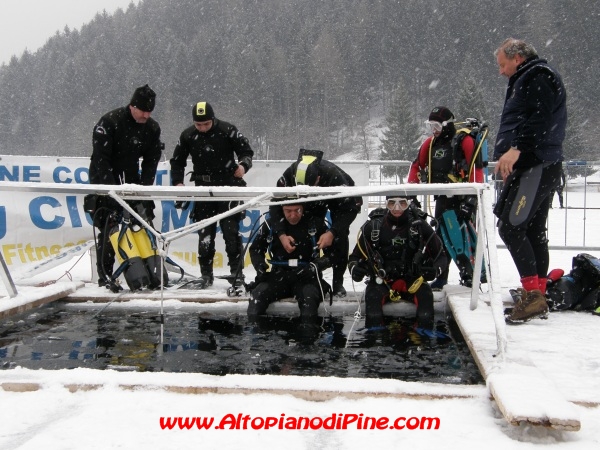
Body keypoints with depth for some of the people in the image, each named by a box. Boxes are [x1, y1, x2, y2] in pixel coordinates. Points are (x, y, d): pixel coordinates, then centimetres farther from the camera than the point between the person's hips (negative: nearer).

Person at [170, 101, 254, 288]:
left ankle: (237, 273, 1)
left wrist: (243, 165, -21)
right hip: (203, 189, 3)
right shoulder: (187, 136, 1)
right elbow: (177, 161, 12)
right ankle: (206, 274, 13)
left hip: (228, 185, -3)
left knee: (231, 230, -7)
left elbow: (246, 151, -1)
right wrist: (178, 182, -2)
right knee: (205, 233, 4)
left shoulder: (227, 131, -8)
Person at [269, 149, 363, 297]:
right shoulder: (289, 175, -36)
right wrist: (281, 234, -38)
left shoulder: (335, 176, -44)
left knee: (339, 237, -19)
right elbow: (276, 205, -27)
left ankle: (338, 282, -6)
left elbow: (350, 208, -34)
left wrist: (332, 232, -44)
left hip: (340, 199, -3)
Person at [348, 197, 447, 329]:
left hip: (411, 280, 1)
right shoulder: (373, 226, -6)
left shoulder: (419, 226, -6)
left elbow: (441, 256, 2)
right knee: (372, 294, -31)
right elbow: (355, 256, 3)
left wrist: (435, 269, -22)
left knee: (426, 294, -29)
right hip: (382, 280, 0)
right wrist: (354, 268, -22)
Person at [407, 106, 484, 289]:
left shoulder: (464, 141, -11)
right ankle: (441, 275, 13)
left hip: (463, 197, -6)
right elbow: (417, 165, 16)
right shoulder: (430, 143, 10)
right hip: (443, 198, 6)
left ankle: (470, 273, 8)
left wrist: (473, 194, -24)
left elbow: (476, 167, -17)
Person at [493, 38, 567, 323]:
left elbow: (541, 118, -21)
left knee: (510, 227, -16)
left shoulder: (538, 76, -5)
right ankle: (536, 298, 14)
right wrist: (512, 159, 18)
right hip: (533, 167, 11)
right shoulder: (526, 81, 27)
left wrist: (517, 148, -28)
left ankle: (532, 293, -15)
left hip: (535, 167, -11)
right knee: (533, 231, 10)